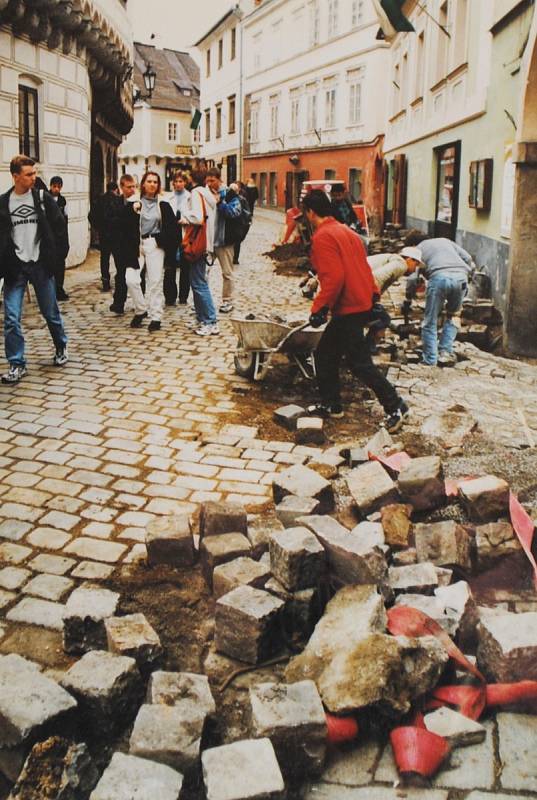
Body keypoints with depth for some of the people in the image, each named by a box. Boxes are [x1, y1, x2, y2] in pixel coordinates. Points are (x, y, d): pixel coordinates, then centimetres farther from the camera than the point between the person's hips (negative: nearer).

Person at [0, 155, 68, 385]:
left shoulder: (43, 198, -1)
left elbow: (59, 226, 4)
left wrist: (52, 252, -1)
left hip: (40, 264, 0)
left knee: (50, 312, 12)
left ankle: (61, 347, 36)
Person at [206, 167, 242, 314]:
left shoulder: (229, 193, -5)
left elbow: (236, 212, -17)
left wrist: (219, 202, -21)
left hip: (224, 239, -4)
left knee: (227, 272, 6)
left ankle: (227, 301, 18)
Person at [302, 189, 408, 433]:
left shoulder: (322, 237, -15)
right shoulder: (345, 231, 14)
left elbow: (334, 278, -24)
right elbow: (361, 268, 17)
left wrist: (319, 307, -17)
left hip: (348, 309, -10)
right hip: (361, 302, 10)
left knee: (359, 362, -3)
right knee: (325, 354, 18)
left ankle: (395, 406, 3)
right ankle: (330, 404, 26)